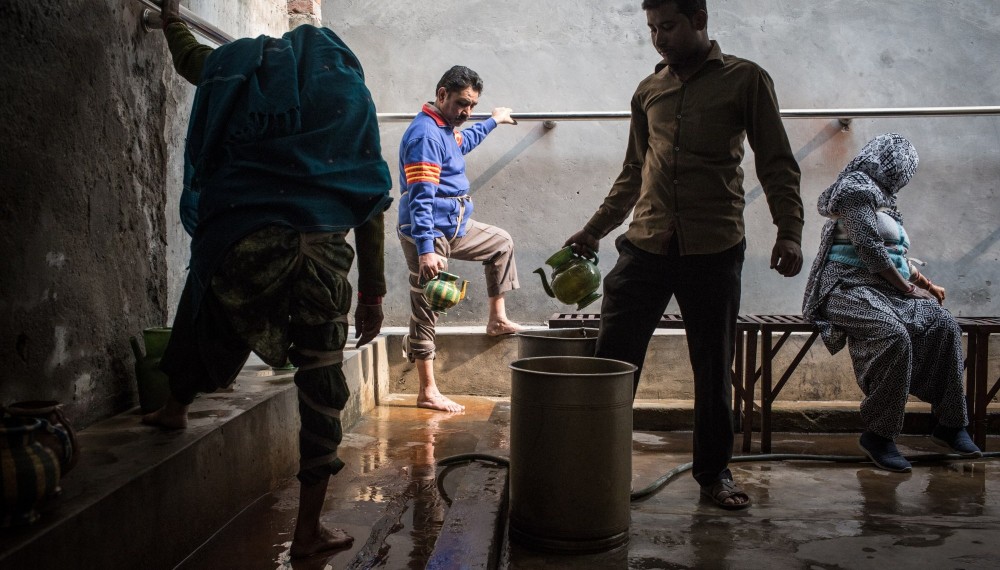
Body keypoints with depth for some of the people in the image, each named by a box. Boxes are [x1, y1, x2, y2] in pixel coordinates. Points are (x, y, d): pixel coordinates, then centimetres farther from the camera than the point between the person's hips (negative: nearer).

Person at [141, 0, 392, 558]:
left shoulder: (238, 67, 18)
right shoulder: (353, 93, 18)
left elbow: (188, 56, 41)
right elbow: (372, 200, 12)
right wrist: (373, 291, 14)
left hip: (240, 240, 1)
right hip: (322, 250, 0)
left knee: (208, 305, 34)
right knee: (321, 383, 9)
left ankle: (176, 408, 55)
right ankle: (309, 529, 19)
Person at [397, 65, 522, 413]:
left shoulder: (447, 130, 11)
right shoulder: (425, 135, -21)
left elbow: (464, 143, 39)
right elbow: (420, 198, -28)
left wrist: (493, 121, 50)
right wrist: (426, 250, -34)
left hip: (456, 228, 10)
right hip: (430, 233, -10)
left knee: (502, 244, 25)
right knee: (425, 311, -4)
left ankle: (497, 319, 31)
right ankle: (428, 392, 2)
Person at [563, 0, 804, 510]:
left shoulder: (746, 80, 3)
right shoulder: (648, 91, 15)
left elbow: (777, 164, 1)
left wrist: (789, 230, -12)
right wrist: (594, 229, 18)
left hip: (713, 249, -3)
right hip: (645, 245, 3)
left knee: (713, 370, 7)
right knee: (613, 361, -1)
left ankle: (714, 472, 24)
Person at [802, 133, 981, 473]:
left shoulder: (881, 197, 24)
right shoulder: (857, 187, -5)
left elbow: (898, 255, 30)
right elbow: (870, 249, -14)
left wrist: (925, 283, 16)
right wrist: (909, 288, -7)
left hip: (888, 288, 9)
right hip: (851, 288, -9)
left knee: (944, 325, -14)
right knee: (894, 335, -33)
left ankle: (949, 423, -8)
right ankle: (878, 435, -24)